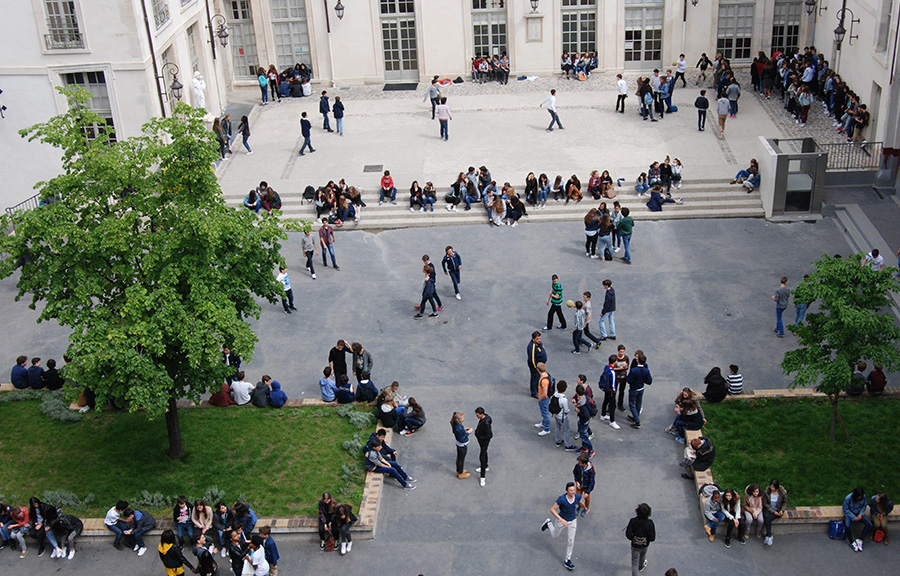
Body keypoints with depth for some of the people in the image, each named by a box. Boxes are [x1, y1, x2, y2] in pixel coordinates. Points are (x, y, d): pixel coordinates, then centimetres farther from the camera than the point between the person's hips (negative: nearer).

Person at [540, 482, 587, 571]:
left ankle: (567, 561, 19)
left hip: (572, 520, 3)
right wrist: (561, 520, -34)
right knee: (555, 535, 22)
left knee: (571, 541, 4)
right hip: (561, 519, -3)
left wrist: (586, 509, 24)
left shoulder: (577, 497, -20)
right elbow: (552, 509, -26)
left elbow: (581, 502, 4)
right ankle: (549, 523, 52)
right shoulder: (561, 499, -33)